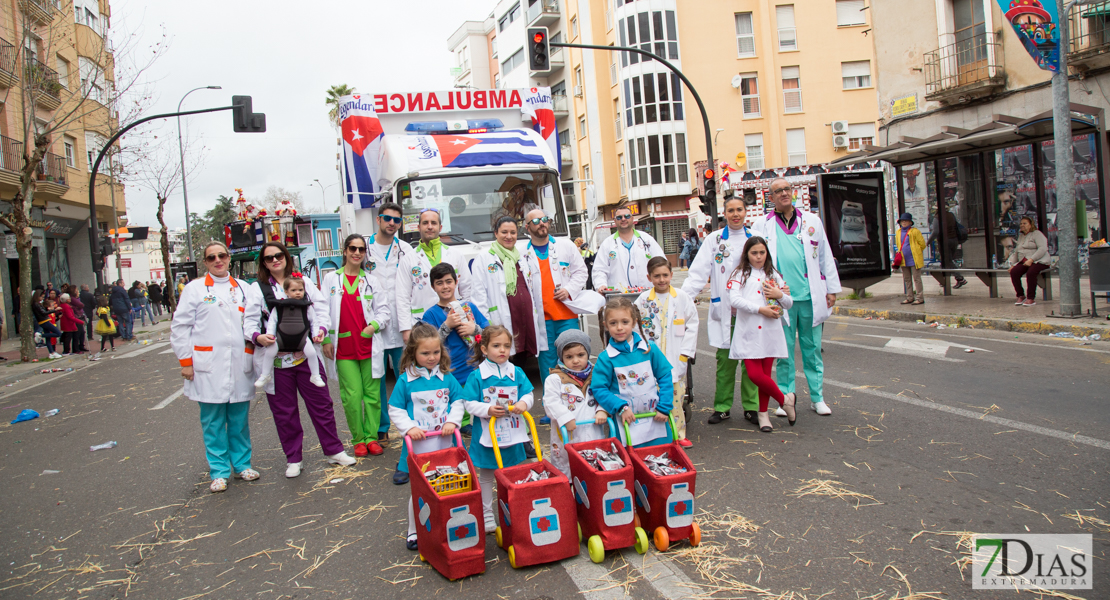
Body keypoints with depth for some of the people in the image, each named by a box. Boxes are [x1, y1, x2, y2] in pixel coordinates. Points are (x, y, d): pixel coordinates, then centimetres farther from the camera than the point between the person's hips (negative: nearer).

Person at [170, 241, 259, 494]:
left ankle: (242, 464, 22)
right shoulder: (195, 288, 3)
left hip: (240, 364, 3)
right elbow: (180, 327, 2)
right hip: (208, 365, -3)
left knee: (240, 419, 9)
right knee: (213, 421, 3)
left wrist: (253, 354, 7)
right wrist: (185, 360, -4)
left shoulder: (242, 288, 13)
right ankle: (219, 472, 12)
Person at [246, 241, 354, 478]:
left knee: (321, 404, 5)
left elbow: (321, 308, 7)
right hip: (276, 360, -1)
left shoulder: (304, 282, 12)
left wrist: (321, 329, -13)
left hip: (307, 356, 1)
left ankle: (334, 451, 19)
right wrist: (257, 336, -21)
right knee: (284, 411, 8)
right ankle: (293, 459, 22)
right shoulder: (257, 289, 7)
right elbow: (250, 321, 1)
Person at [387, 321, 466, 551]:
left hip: (445, 443, 2)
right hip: (418, 445, -2)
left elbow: (458, 402, 8)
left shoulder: (447, 378, 2)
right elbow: (395, 410, -2)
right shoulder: (406, 380, -6)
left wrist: (452, 421, -8)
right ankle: (414, 532, 23)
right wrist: (409, 428, -15)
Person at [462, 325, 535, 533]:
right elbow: (469, 403, -9)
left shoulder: (517, 373, 0)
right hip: (487, 435, -3)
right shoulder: (477, 376, -10)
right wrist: (487, 410, -23)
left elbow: (528, 393, 4)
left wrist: (524, 403, -17)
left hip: (512, 433, 3)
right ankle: (486, 515, 23)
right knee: (486, 476, 10)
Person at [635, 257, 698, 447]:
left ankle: (678, 434, 14)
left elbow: (692, 324, 3)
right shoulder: (644, 300, 2)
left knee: (675, 396, 3)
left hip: (676, 359, 0)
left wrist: (685, 352, -2)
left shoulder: (682, 297, 2)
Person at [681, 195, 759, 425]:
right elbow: (698, 273, 0)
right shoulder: (714, 239, 6)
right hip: (724, 309, -1)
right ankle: (722, 407, 12)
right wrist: (683, 298, -10)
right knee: (725, 360, 0)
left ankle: (751, 407, 13)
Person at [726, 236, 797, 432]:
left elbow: (790, 303, 16)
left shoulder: (773, 275, 15)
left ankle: (763, 414, 20)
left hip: (770, 333, 2)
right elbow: (734, 299, -11)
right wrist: (760, 309, -15)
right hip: (748, 333, -2)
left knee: (765, 374, 5)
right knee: (754, 374, -9)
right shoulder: (740, 275, 5)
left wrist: (780, 295, -6)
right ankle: (785, 399, 13)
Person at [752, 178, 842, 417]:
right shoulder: (763, 226, 5)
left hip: (810, 297, 1)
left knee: (812, 348, 8)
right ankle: (786, 397, 14)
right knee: (784, 350, 4)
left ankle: (817, 397, 18)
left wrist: (832, 289, 7)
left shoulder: (811, 221, 10)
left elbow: (825, 256, 12)